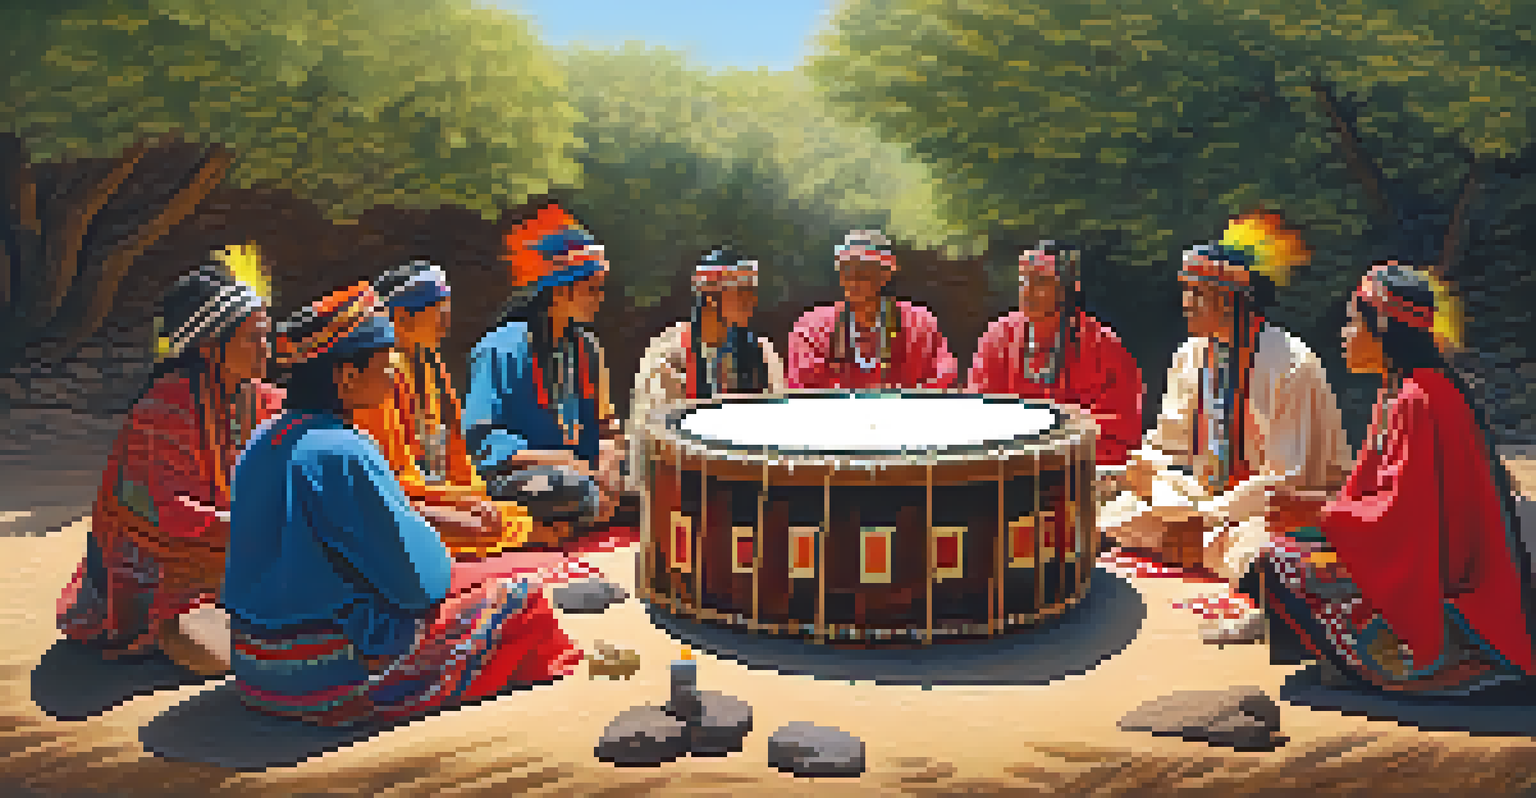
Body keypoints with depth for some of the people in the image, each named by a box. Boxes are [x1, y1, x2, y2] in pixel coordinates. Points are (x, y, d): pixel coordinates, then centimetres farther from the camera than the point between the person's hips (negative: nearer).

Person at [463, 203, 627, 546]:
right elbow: (480, 438, -8)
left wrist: (608, 460, -2)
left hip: (583, 472, 7)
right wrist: (551, 458, -17)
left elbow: (605, 423, 21)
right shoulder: (504, 348, -6)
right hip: (515, 479, -7)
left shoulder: (587, 347, 15)